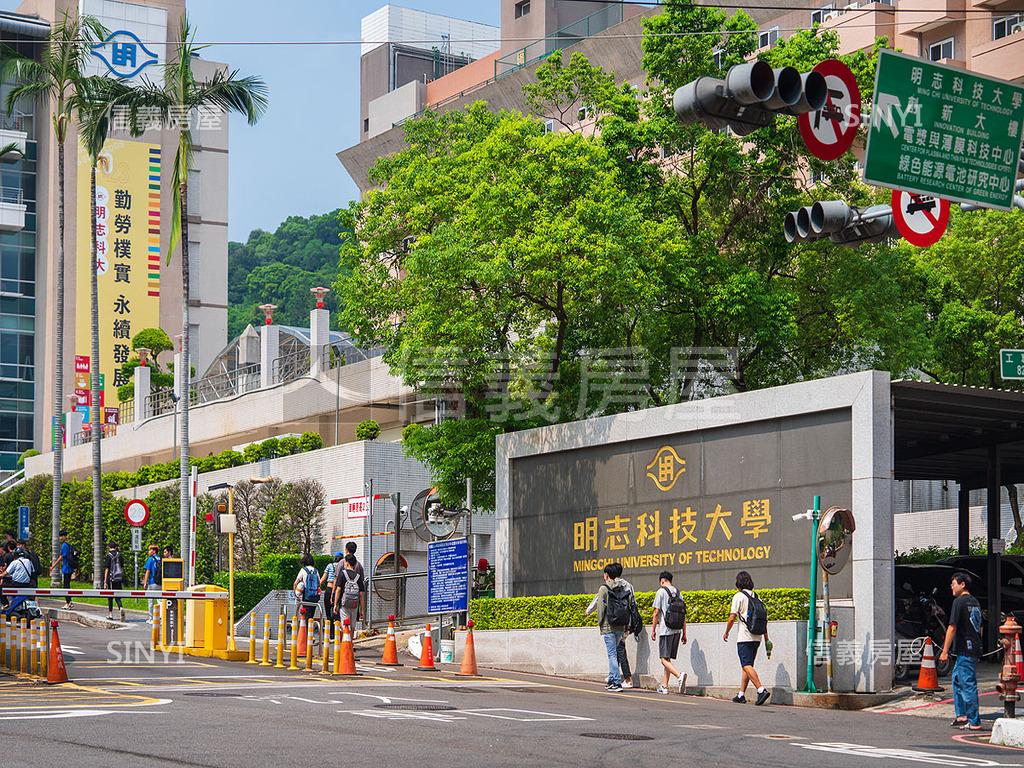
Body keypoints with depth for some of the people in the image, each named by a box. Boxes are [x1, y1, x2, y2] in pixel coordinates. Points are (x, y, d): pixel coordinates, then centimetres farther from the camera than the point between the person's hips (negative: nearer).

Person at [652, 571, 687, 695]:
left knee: (664, 659, -8)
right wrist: (684, 633, 15)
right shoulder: (678, 593, 13)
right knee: (668, 658, 14)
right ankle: (664, 686, 14)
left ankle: (679, 675, -31)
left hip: (665, 630, -6)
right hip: (677, 630, 6)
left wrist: (653, 629, 0)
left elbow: (657, 612, -7)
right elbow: (684, 615, 12)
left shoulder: (661, 592, -3)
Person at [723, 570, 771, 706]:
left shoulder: (739, 596, -6)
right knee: (747, 665, 13)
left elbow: (732, 617, -10)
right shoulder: (757, 597, 13)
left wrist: (726, 633, 5)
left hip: (745, 638, -7)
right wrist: (766, 637, 18)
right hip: (757, 638, 7)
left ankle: (762, 690, -26)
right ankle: (741, 695, 15)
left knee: (746, 665, -11)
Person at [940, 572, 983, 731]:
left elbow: (952, 627, -14)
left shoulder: (959, 601, -11)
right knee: (957, 679, 19)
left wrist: (945, 651, -12)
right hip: (975, 649, 9)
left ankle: (974, 722, -4)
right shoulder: (975, 602, 16)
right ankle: (961, 715, 20)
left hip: (964, 650, -9)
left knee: (968, 685, -6)